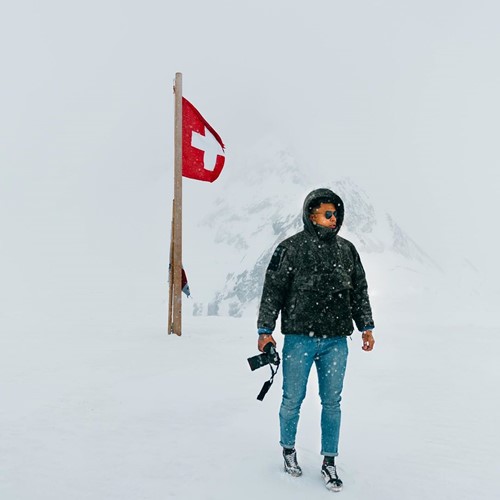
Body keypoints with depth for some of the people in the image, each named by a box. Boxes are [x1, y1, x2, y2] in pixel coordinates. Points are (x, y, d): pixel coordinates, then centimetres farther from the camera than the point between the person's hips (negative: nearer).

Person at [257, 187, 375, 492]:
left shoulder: (347, 250, 10)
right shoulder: (290, 248, -2)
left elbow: (360, 291, 18)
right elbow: (273, 290, -1)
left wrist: (366, 326, 15)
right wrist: (265, 330, -3)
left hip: (336, 340, 3)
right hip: (299, 337, -3)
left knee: (332, 402, 7)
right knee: (293, 400, 6)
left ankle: (329, 462, 18)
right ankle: (288, 449, 30)